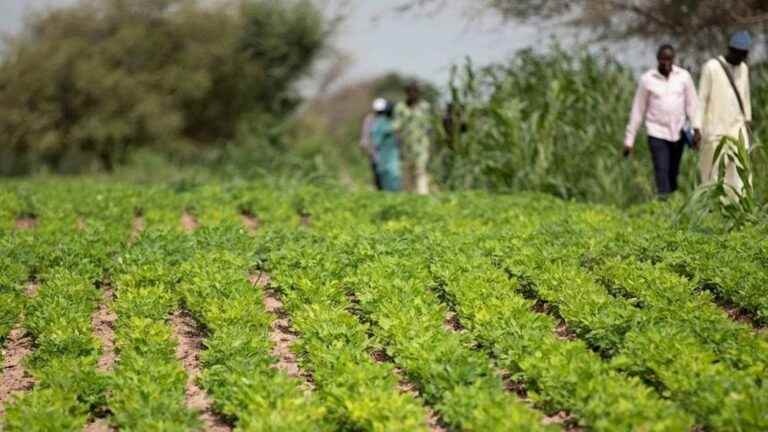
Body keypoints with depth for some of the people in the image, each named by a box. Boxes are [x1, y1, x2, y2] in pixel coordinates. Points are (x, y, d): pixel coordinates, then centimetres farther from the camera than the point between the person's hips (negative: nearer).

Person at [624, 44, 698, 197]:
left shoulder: (684, 76, 0)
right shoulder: (647, 79, -4)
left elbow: (692, 105, 3)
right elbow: (638, 110, 2)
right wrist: (629, 139, 2)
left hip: (678, 133, 2)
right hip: (657, 134, -2)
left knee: (673, 173, 11)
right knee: (662, 172, -12)